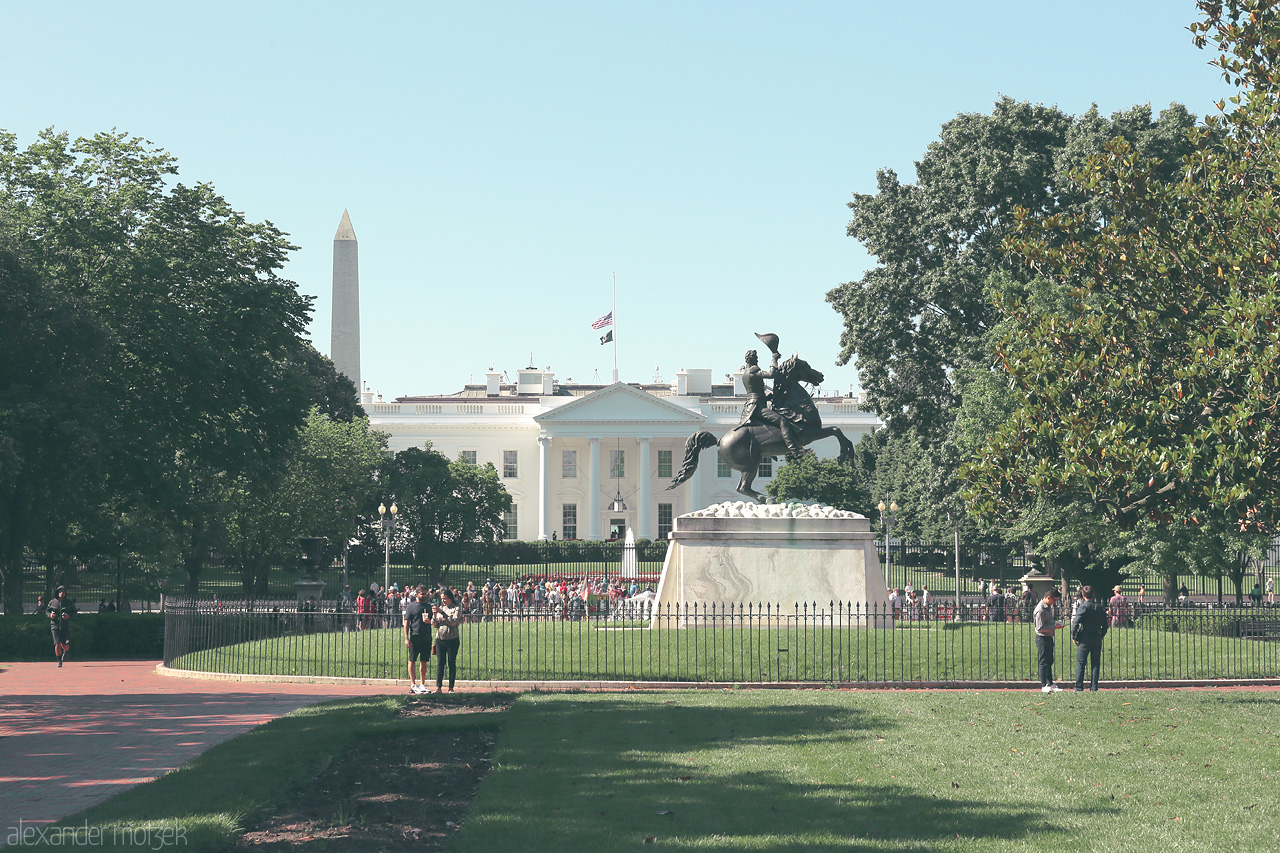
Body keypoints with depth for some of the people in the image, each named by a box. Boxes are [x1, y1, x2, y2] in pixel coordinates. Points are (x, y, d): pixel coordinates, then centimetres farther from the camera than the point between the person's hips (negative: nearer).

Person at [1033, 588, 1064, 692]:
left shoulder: (1049, 607, 11)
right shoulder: (1040, 610, -20)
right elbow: (1040, 628, -22)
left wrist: (1056, 623, 7)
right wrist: (1055, 627, -20)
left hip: (1049, 637, 10)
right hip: (1042, 638, -10)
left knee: (1049, 662, 13)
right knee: (1044, 662, -4)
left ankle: (1050, 684, 19)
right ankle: (1044, 686, 1)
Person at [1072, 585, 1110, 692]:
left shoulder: (1083, 607, -10)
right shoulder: (1100, 608, 6)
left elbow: (1076, 623, -16)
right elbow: (1105, 625, 10)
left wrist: (1073, 636, -5)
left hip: (1085, 639, -4)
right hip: (1097, 639, 4)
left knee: (1080, 664, 2)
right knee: (1095, 664, 9)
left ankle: (1079, 687, 0)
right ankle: (1094, 687, 7)